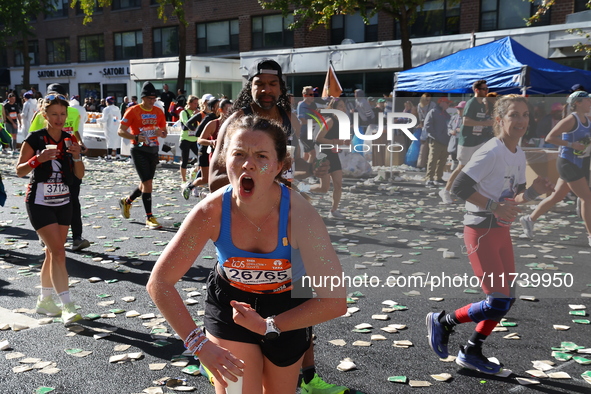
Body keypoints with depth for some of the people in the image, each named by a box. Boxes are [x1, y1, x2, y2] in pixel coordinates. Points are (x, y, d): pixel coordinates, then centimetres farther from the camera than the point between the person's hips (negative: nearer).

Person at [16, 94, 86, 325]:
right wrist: (38, 159, -25)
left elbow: (80, 175, 2)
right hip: (39, 203, -5)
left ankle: (44, 300, 28)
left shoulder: (69, 140, 4)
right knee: (58, 252, -14)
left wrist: (77, 156, -16)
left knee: (52, 252, 12)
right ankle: (67, 307, -13)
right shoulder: (35, 139, -9)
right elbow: (20, 171, -8)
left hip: (63, 202, 5)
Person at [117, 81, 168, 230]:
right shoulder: (133, 111, -7)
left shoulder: (158, 112, 8)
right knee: (147, 182, -12)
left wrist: (161, 133, -10)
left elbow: (165, 132, 15)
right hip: (139, 150, -6)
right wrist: (136, 137, -26)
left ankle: (126, 201, 39)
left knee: (146, 183, 14)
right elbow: (121, 131, -9)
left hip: (153, 149, 6)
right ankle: (149, 218, -6)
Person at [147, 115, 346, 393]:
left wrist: (268, 326, -26)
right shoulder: (211, 212, -28)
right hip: (229, 303, 0)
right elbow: (159, 282, -21)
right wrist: (200, 345, -28)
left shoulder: (299, 214, -32)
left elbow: (334, 301, -29)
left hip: (287, 308, 1)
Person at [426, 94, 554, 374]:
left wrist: (533, 192, -7)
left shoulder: (519, 155, 10)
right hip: (480, 232, -9)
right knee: (498, 303, -9)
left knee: (508, 299, 12)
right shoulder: (491, 152, -18)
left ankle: (471, 353, 26)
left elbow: (515, 198, 13)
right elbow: (460, 186, -24)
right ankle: (442, 322, 13)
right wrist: (494, 206, -25)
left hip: (502, 231, 9)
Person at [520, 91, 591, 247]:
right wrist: (572, 145, -23)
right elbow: (550, 137, -20)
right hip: (568, 163, -9)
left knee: (557, 197, 13)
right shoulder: (571, 120, -14)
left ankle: (529, 219, 25)